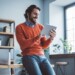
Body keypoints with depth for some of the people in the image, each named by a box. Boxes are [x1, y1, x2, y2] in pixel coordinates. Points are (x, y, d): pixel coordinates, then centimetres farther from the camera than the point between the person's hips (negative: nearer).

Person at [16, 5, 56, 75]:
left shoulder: (41, 27, 13)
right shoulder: (20, 27, 4)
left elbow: (44, 45, 11)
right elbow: (23, 45, -8)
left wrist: (51, 38, -9)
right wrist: (37, 38, -22)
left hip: (42, 57, 4)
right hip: (29, 57, -4)